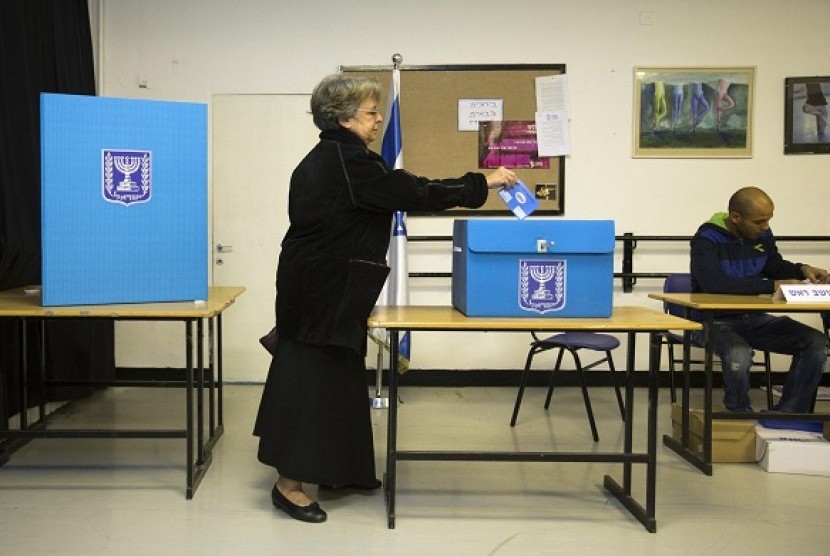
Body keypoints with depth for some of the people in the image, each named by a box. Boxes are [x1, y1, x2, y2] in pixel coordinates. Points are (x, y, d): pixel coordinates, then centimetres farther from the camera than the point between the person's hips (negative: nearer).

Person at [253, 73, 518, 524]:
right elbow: (412, 193, -19)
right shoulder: (349, 162, -17)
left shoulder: (319, 160, 14)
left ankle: (336, 469, 27)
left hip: (318, 286, 10)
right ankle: (288, 483, 3)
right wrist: (483, 183, -13)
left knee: (336, 377, 16)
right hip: (324, 293, -10)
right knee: (313, 378, -4)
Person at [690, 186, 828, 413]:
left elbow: (775, 266, 23)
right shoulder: (707, 239, -18)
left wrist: (802, 270, 0)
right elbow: (713, 283, -36)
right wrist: (772, 286, -33)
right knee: (739, 354, -38)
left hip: (753, 318, 7)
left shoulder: (762, 234, 3)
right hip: (715, 321, -7)